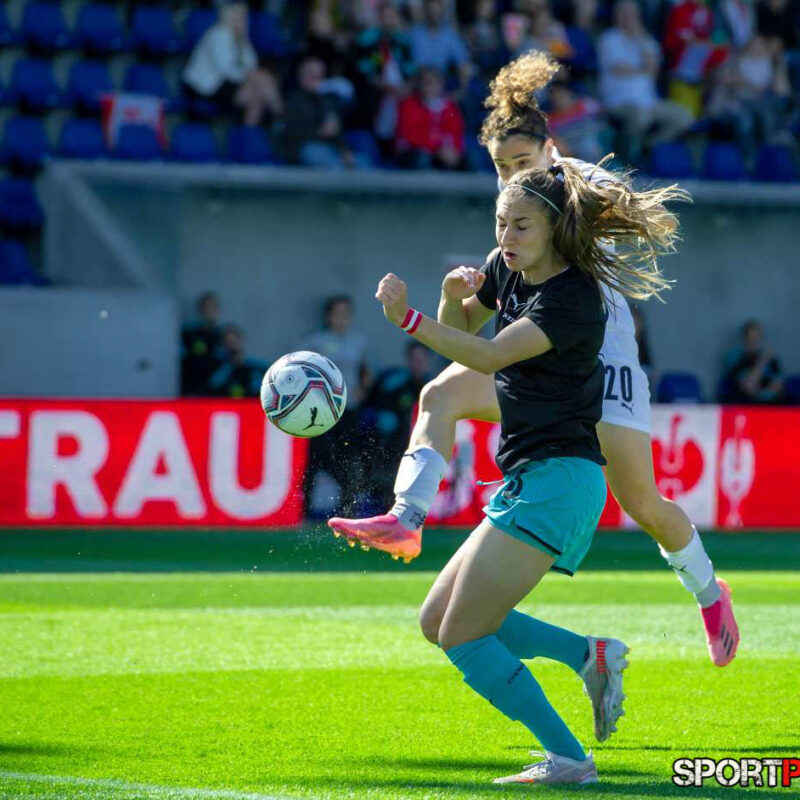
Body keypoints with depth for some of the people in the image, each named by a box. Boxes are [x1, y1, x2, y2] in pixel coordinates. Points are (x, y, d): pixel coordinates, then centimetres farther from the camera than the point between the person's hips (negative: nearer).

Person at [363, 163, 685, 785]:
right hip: (526, 482, 10)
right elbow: (463, 328, 25)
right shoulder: (508, 269, 10)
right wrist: (454, 296, 2)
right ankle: (591, 655, 10)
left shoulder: (573, 299, -16)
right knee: (439, 621, 10)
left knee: (462, 636, -14)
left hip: (557, 479, -10)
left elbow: (490, 356, -28)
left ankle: (568, 759, -14)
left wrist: (409, 318, -34)